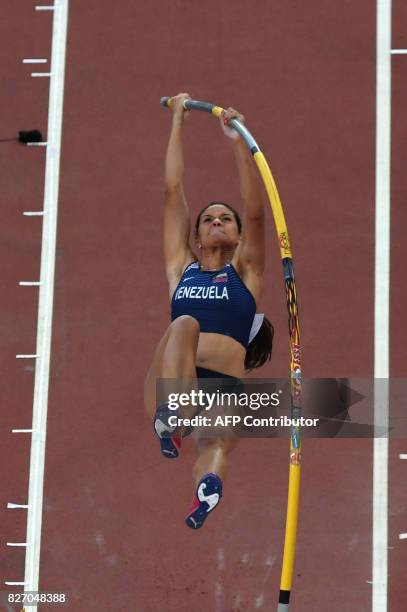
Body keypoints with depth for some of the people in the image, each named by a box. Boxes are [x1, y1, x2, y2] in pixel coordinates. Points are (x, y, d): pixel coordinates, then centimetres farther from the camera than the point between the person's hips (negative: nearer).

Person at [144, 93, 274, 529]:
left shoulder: (245, 273, 23)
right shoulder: (181, 268, 27)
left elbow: (255, 211, 9)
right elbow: (173, 191, 26)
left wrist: (237, 140, 4)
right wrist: (177, 123, 28)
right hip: (170, 381, 0)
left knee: (214, 443, -34)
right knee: (184, 325, -33)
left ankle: (206, 486, -68)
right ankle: (170, 420, -57)